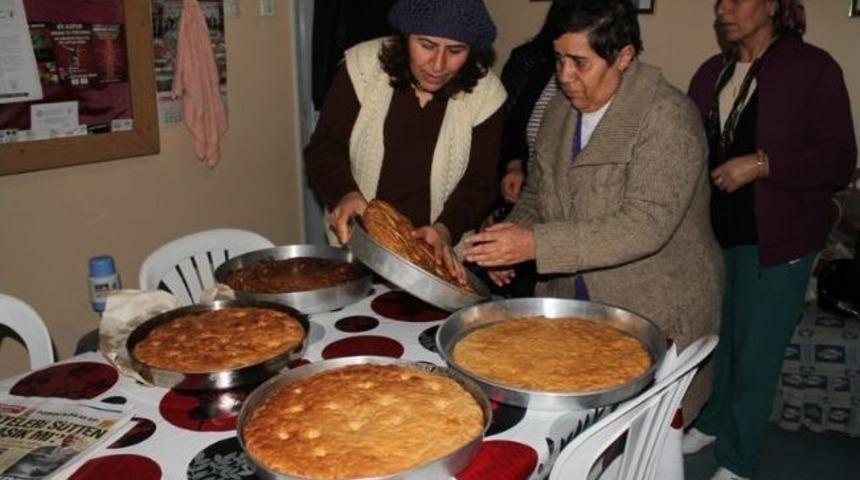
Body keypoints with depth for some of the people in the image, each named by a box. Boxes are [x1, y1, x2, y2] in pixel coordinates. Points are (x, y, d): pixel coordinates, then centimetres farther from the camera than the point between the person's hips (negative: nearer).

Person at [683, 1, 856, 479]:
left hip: (775, 241, -5)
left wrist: (761, 164, -23)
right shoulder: (712, 71, 8)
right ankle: (712, 422, 41)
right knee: (713, 340, 18)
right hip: (712, 233, 5)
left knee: (754, 355, 5)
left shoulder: (812, 67, -9)